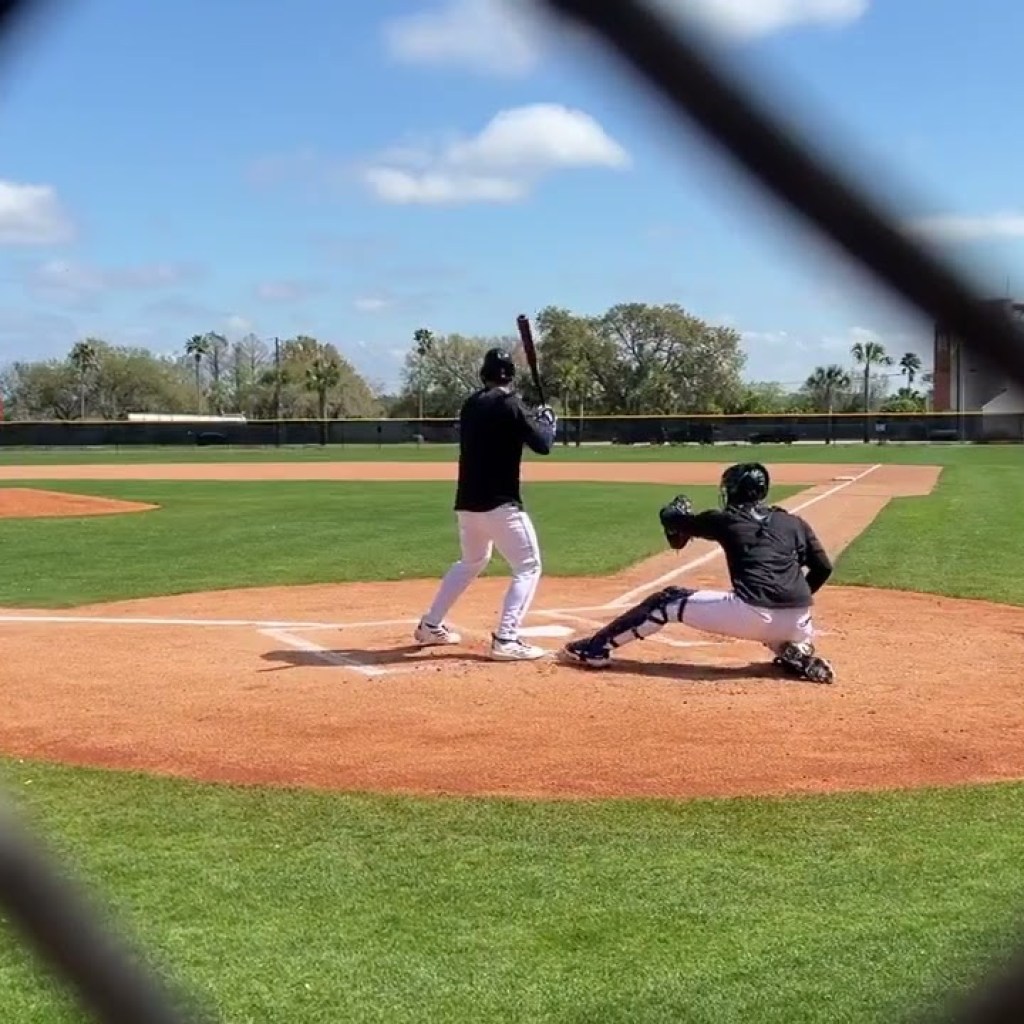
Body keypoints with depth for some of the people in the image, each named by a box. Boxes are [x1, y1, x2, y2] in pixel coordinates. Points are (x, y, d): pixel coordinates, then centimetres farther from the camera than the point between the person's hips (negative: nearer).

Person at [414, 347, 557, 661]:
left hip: (467, 502, 8)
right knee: (528, 567, 0)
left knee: (471, 561, 28)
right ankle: (506, 640, -12)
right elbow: (542, 445, -10)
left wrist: (531, 420, 21)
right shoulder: (510, 405, -10)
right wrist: (548, 422, 10)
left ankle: (430, 626, 30)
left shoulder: (470, 405, 11)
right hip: (499, 503, -8)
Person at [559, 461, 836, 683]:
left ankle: (596, 648, 13)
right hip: (796, 623, 4)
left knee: (668, 602, 12)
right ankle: (800, 656, 7)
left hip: (753, 615, -4)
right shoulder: (795, 523, 17)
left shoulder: (726, 520, 9)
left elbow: (668, 517, 19)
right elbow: (823, 568, 17)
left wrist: (678, 509, 42)